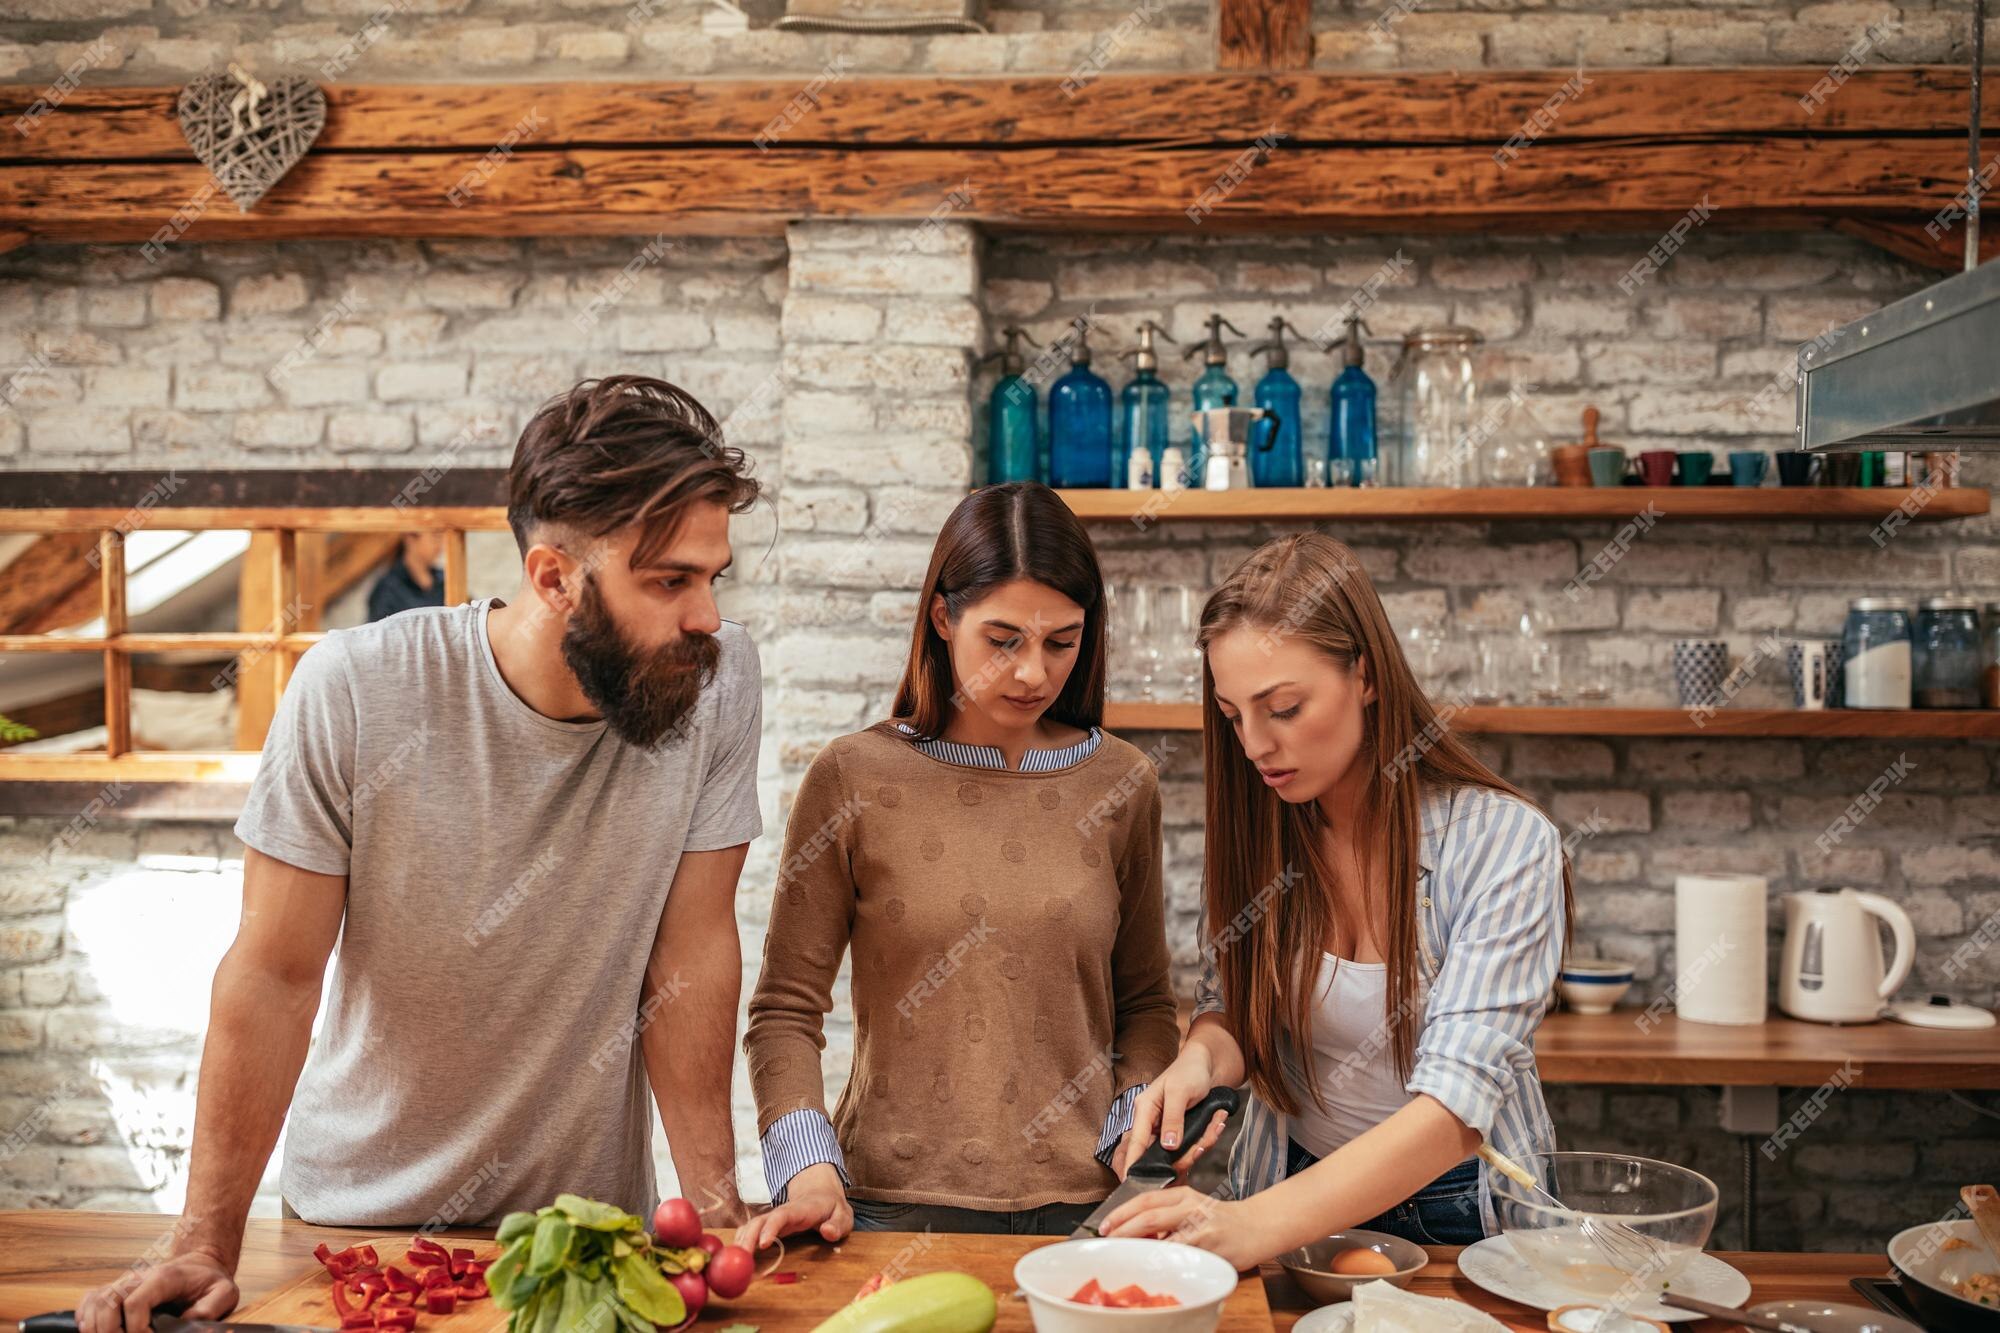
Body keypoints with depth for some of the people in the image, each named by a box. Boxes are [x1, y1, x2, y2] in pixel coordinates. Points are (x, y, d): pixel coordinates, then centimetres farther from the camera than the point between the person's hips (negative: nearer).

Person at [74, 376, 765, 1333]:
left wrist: (715, 1203, -14)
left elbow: (690, 951, -13)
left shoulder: (718, 680, -18)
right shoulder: (353, 693, -20)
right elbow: (275, 975, -14)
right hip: (360, 1210, 0)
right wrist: (207, 1246, -13)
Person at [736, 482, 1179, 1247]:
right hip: (896, 1205, -1)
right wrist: (809, 1168, -13)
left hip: (1084, 1204, 2)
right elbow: (786, 1009, -1)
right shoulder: (854, 778, -4)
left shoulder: (1121, 783, 2)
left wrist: (1144, 1120, -4)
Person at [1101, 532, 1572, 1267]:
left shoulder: (1504, 843, -18)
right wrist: (1199, 1060, -18)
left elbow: (1456, 1105, -25)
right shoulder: (1256, 830, -5)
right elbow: (1232, 1009, 6)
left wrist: (1252, 1227, -36)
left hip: (1461, 1204, -2)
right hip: (1290, 1187, 2)